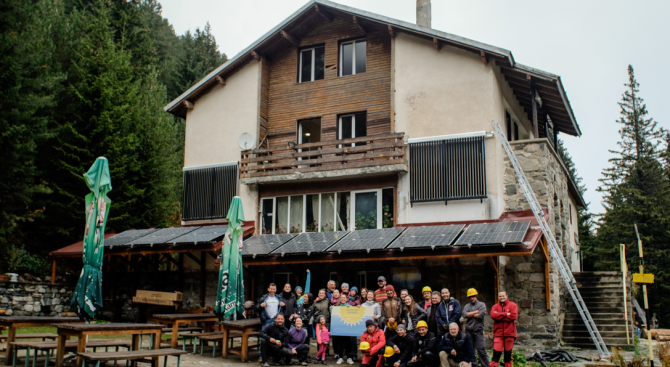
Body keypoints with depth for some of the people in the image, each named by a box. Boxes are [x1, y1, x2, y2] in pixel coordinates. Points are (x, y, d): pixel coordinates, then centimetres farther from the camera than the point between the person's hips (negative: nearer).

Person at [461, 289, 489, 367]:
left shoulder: (482, 304, 4)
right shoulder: (467, 306, 12)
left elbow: (481, 315, -11)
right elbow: (465, 314, -6)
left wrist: (470, 314, 0)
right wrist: (476, 312, -6)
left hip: (478, 331, -3)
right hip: (469, 331, 3)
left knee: (481, 350, -5)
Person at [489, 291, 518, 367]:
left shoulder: (512, 305, 4)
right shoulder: (495, 306, 10)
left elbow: (513, 316, -12)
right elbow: (493, 315, -9)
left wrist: (499, 316, -9)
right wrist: (505, 314, -14)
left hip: (509, 333, 0)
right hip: (498, 333, 1)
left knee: (508, 353, 8)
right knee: (496, 353, -7)